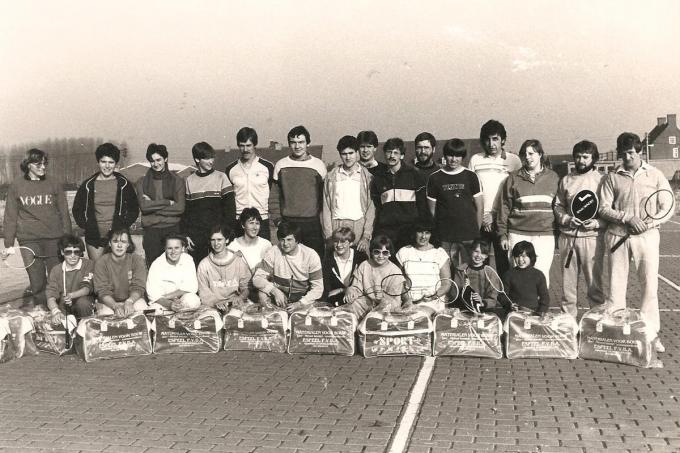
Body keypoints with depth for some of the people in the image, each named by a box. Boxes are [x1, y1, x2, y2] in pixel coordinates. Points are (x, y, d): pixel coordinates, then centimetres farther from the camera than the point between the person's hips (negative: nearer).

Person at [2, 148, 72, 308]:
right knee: (37, 284, 0)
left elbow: (64, 214, 7)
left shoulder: (55, 185, 7)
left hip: (54, 239, 0)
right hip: (29, 240, 0)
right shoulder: (15, 187, 7)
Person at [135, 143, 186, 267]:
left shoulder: (177, 181, 5)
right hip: (151, 230, 1)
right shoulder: (142, 182, 7)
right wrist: (168, 202, -10)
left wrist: (153, 205, -6)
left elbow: (180, 208, -6)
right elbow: (143, 206, -7)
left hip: (172, 229, 0)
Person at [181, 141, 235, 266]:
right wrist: (185, 235, 3)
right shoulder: (190, 181, 7)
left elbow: (230, 208, -1)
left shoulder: (221, 177, 1)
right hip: (195, 236, 2)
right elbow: (184, 210, 10)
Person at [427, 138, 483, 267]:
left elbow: (479, 207, 6)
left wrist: (476, 231, 4)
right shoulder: (434, 178, 5)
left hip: (469, 236, 0)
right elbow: (432, 209, 8)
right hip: (445, 238, 0)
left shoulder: (471, 176, 4)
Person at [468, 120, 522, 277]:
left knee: (504, 264, -1)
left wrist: (495, 217, -6)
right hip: (479, 220, 2)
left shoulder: (513, 160, 3)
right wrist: (481, 216, -3)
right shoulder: (475, 160, 8)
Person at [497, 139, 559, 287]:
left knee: (541, 274, -2)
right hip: (518, 235, 0)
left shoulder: (553, 177, 9)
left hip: (545, 236, 0)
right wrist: (503, 234, 3)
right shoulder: (513, 178, 7)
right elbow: (505, 207, 7)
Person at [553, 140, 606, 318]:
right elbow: (558, 206, 14)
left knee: (594, 281, -3)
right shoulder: (566, 180, 12)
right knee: (568, 280, 8)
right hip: (567, 236, 3)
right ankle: (568, 316, 18)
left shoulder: (602, 180, 3)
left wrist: (597, 223, -14)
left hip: (592, 236, -3)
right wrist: (567, 219, -5)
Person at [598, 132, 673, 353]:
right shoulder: (611, 178, 5)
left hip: (647, 236, 0)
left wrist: (651, 222, -12)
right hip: (618, 236, 0)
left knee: (650, 285, 0)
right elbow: (604, 208, 0)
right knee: (616, 285, 3)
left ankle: (651, 333, 12)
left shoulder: (655, 175, 5)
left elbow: (669, 207, 5)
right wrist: (628, 218, -14)